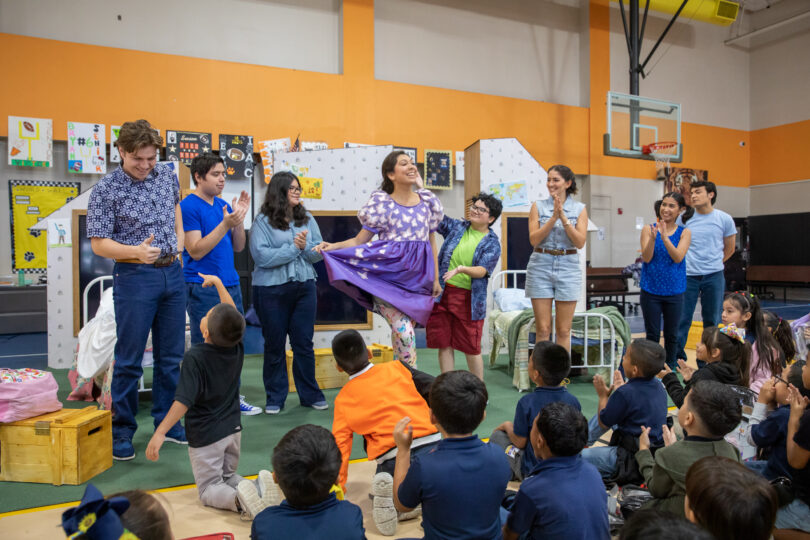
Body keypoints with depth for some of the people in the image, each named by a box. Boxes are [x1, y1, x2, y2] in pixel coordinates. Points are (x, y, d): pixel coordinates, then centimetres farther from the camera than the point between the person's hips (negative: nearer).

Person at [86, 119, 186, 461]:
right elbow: (98, 243, -11)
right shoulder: (106, 190, -9)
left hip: (173, 273, 5)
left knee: (171, 356, 12)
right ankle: (121, 432, 17)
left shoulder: (166, 176, 6)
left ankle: (168, 422, 26)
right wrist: (137, 251, -27)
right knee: (129, 360, 2)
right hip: (135, 278, -5)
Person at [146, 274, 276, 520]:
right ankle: (259, 487, -9)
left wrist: (160, 432, -21)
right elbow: (231, 313, 10)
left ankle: (239, 499, -23)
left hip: (205, 436, -5)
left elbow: (183, 401, -25)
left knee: (209, 489, 9)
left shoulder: (194, 357, -23)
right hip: (233, 429, 5)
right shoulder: (237, 347, -7)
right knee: (228, 476, 23)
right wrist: (216, 282, 18)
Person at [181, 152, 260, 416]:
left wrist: (240, 219, -3)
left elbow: (237, 247, 12)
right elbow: (196, 251, -15)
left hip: (230, 284, 7)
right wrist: (225, 224, -20)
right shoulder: (188, 206, -8)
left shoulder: (223, 205, 12)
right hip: (203, 289, -7)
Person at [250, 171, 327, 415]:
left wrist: (305, 246, -15)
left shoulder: (307, 219, 8)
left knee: (304, 342, 8)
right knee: (275, 344, 8)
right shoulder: (263, 221, -5)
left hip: (304, 286, 3)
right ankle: (274, 398, 21)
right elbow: (261, 256, -15)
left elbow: (318, 252, 5)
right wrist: (294, 247, -14)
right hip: (271, 290, -3)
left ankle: (310, 394, 21)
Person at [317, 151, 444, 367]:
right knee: (403, 331, -16)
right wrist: (333, 246, -18)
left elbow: (432, 243, 14)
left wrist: (436, 279, 13)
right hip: (388, 274, -4)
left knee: (405, 330, 9)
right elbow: (360, 240, -1)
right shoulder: (381, 202, -3)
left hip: (416, 276, 4)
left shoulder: (427, 201, 8)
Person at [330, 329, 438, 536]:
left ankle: (388, 500, -5)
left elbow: (340, 445, 8)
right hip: (431, 446, 2)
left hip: (393, 462, -2)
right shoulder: (396, 368, 8)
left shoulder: (343, 399, 10)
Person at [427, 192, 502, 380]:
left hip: (469, 298, -3)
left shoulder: (492, 243, 0)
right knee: (444, 345, 6)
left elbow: (482, 271, -13)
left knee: (471, 348, 4)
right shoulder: (456, 227, 9)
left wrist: (461, 269, -31)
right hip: (442, 293, 3)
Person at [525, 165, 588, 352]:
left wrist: (564, 219, -13)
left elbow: (580, 242, -4)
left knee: (564, 330, 4)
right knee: (543, 329, 1)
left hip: (568, 267, 0)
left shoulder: (579, 209, 5)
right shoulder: (538, 206, 5)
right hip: (541, 266, 0)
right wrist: (553, 218, -13)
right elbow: (534, 239, -4)